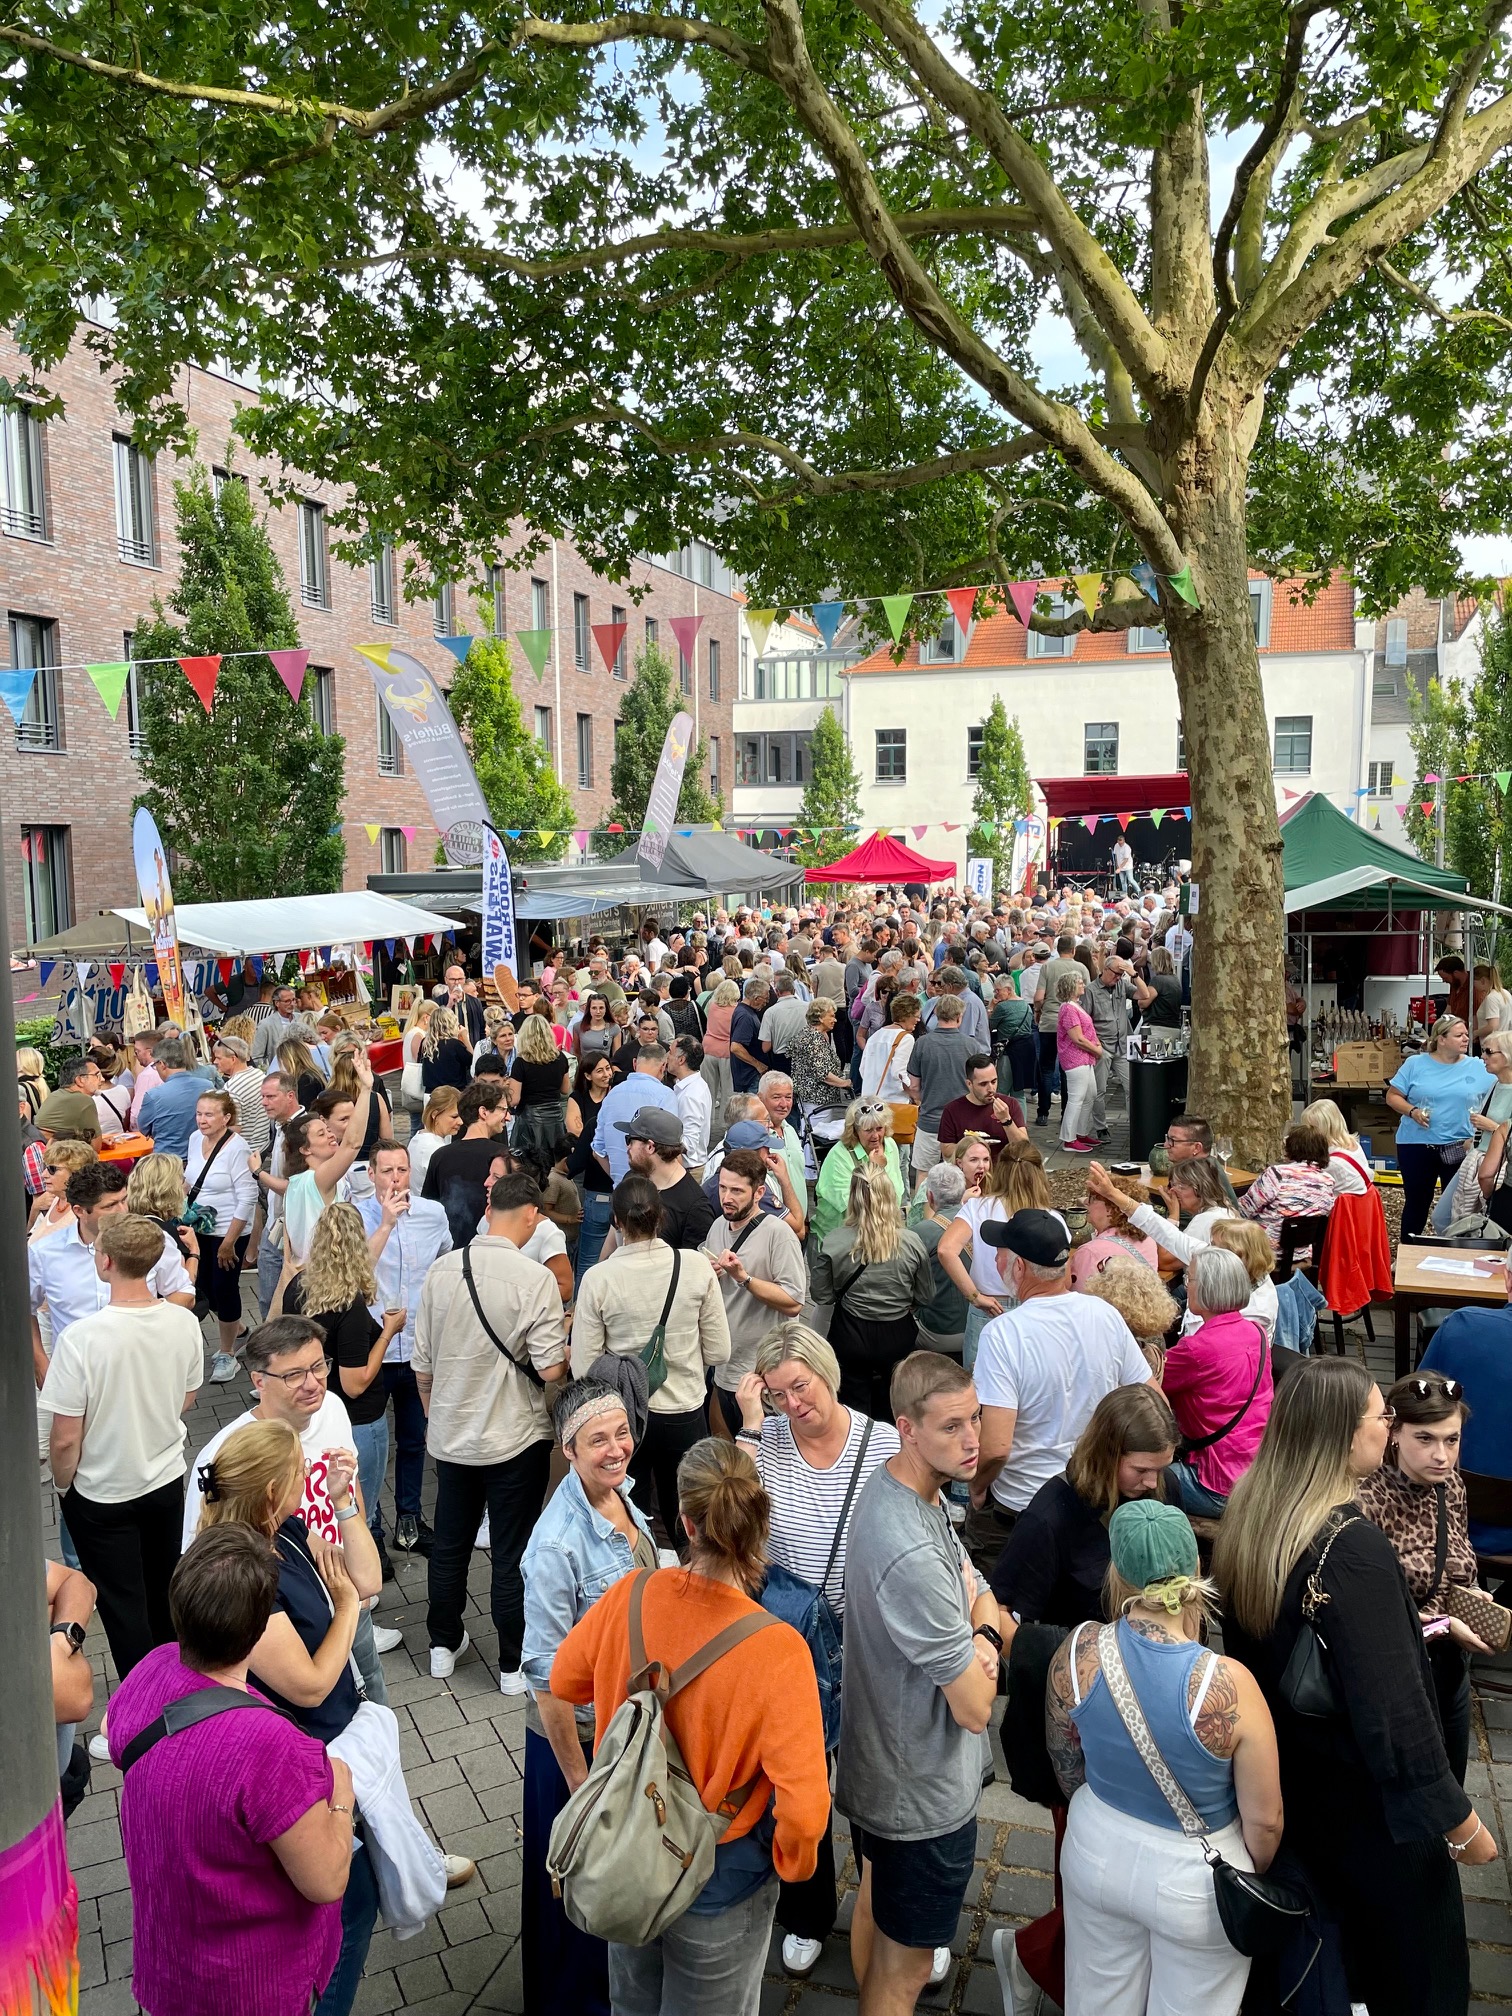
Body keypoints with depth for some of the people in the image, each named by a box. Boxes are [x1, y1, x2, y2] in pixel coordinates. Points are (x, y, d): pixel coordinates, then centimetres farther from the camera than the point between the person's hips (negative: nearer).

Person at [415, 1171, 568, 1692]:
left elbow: (422, 1364, 2)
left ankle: (444, 1646, 35)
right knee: (513, 1555, 9)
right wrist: (568, 1352, 3)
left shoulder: (441, 1269, -4)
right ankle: (514, 1665, 21)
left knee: (449, 1544, 20)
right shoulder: (534, 1278, -19)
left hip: (450, 1434, 5)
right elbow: (550, 1370, -20)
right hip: (514, 1438, -4)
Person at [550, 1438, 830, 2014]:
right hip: (719, 1881, -3)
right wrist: (792, 1865, -9)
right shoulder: (777, 1649, -33)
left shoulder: (629, 1597, -21)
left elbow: (564, 1681, -1)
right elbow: (804, 1812, -30)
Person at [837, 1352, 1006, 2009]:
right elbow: (975, 1708, -28)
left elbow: (981, 1600, 3)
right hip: (924, 1794, -9)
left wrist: (983, 1623, -20)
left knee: (877, 1899, 33)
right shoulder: (913, 1556, -38)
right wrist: (987, 1637, -9)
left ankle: (877, 1985, 56)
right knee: (903, 1967, 14)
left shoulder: (889, 1483, -8)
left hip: (874, 1757, 10)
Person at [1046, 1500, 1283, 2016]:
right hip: (1195, 1879, -2)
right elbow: (1264, 1822, -18)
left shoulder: (1077, 1654, -21)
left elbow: (1066, 1769, -2)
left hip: (1097, 1852, 3)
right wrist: (1250, 1878, 4)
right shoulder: (1228, 1685, -31)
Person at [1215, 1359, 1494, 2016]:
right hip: (1365, 1806, -7)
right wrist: (1459, 1821, -17)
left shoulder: (1250, 1516, -6)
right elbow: (1393, 1707, -28)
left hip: (1289, 1783, 7)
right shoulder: (1353, 1548, -31)